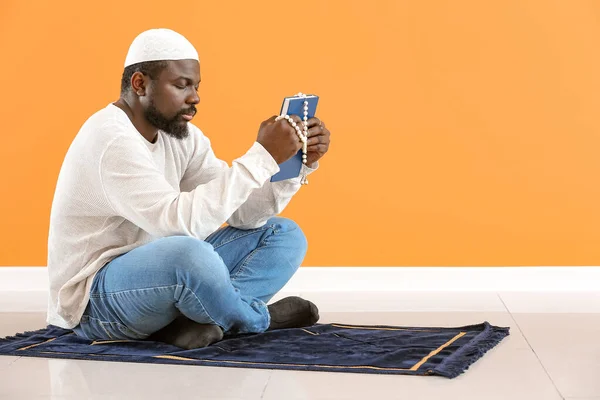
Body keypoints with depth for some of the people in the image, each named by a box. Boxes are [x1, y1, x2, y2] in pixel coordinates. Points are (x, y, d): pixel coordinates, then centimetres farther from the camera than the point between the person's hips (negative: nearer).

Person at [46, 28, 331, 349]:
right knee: (190, 252, -41)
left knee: (285, 235, 4)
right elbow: (180, 221, -35)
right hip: (95, 299, -9)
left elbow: (244, 214, 2)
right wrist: (262, 157, -32)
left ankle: (202, 319, -18)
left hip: (155, 273, 9)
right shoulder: (111, 140, -22)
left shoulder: (182, 136, 6)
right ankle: (258, 318, -9)